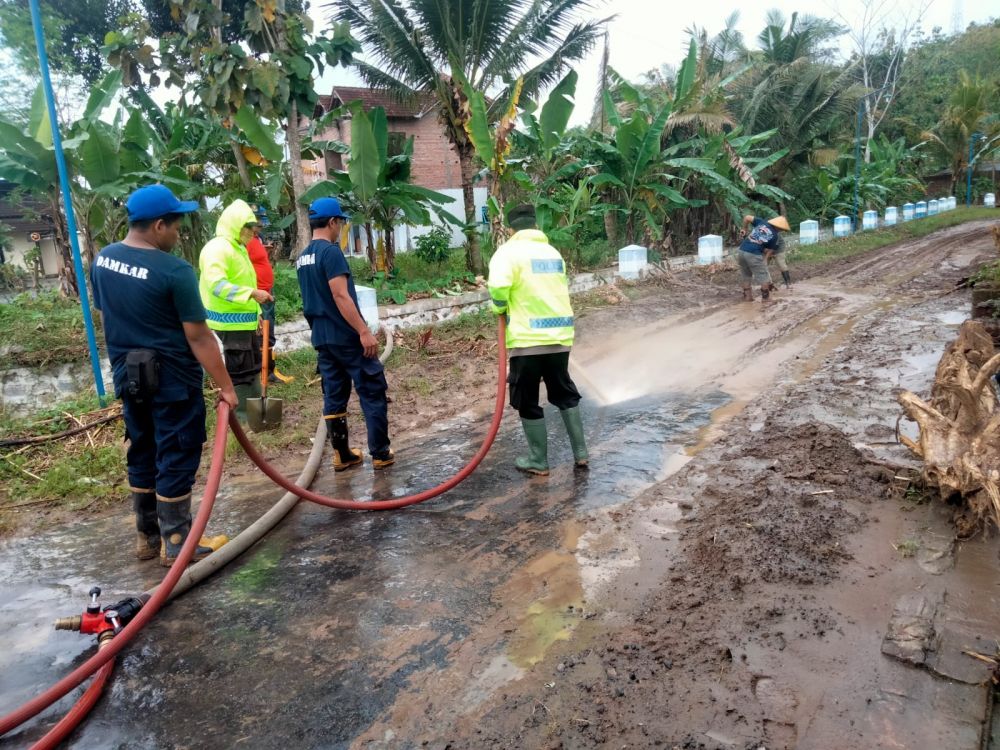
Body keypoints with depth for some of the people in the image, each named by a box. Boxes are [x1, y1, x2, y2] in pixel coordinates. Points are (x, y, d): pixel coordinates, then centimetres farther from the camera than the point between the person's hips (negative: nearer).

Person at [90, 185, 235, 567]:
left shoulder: (102, 260, 4)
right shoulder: (174, 271, -20)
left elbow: (105, 318, 14)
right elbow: (198, 337, -19)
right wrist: (226, 386, -13)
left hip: (128, 376, 8)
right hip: (171, 379, -8)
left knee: (142, 456, 17)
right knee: (175, 460, 3)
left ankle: (147, 537, 27)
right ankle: (176, 543, 12)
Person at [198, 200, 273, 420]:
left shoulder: (238, 248, 17)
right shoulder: (218, 248, -17)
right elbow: (216, 284, -29)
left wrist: (256, 312, 21)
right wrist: (252, 293, -35)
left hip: (245, 320, 11)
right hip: (231, 322, -10)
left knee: (252, 367, 18)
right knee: (240, 370, -4)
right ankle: (243, 415, 5)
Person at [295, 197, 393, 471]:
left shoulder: (302, 258, 12)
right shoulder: (331, 252, -15)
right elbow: (341, 296, -22)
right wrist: (364, 331, -23)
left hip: (322, 338, 9)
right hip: (346, 336, -8)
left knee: (334, 396, 12)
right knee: (373, 393, 0)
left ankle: (342, 454, 17)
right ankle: (380, 454, 4)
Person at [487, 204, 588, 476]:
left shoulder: (509, 251, -6)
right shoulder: (553, 252, 14)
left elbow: (498, 286, -21)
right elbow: (562, 287, 16)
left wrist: (500, 309, -2)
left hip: (528, 338, -6)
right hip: (560, 335, 6)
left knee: (527, 401, 8)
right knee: (565, 393, 20)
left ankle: (538, 461, 15)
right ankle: (580, 453, 24)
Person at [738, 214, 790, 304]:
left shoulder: (761, 222, 12)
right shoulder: (775, 236, 4)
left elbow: (747, 217, 10)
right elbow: (769, 251, 6)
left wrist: (745, 229, 24)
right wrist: (764, 261, 13)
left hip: (742, 251, 5)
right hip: (754, 254, -5)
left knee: (746, 276, 21)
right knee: (764, 277, 11)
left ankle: (747, 296, 28)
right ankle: (766, 299, 18)